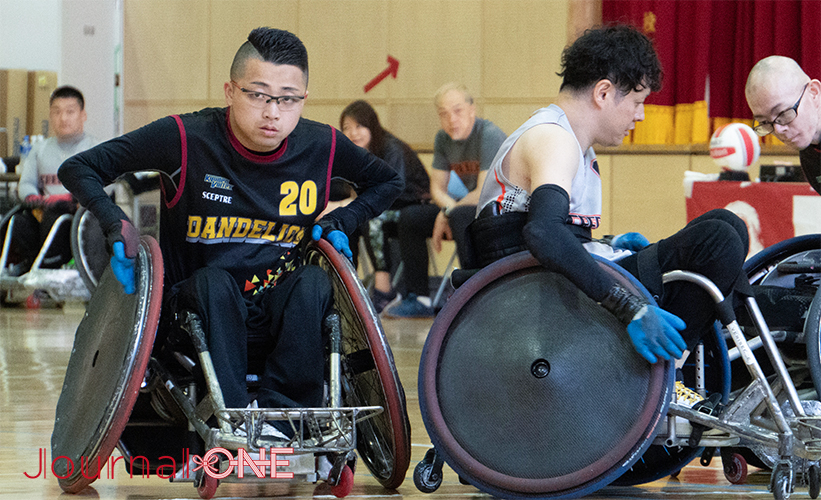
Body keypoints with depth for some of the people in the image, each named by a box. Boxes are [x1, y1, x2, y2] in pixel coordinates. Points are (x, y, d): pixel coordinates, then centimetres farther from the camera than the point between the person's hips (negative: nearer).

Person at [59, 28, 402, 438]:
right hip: (203, 310, -2)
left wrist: (340, 222, 0)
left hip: (282, 311, 2)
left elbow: (388, 181, 17)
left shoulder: (322, 147, -4)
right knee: (213, 279, -34)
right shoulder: (187, 139, -14)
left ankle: (283, 416, -30)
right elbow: (78, 168, -11)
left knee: (313, 280, -28)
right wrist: (117, 225, -27)